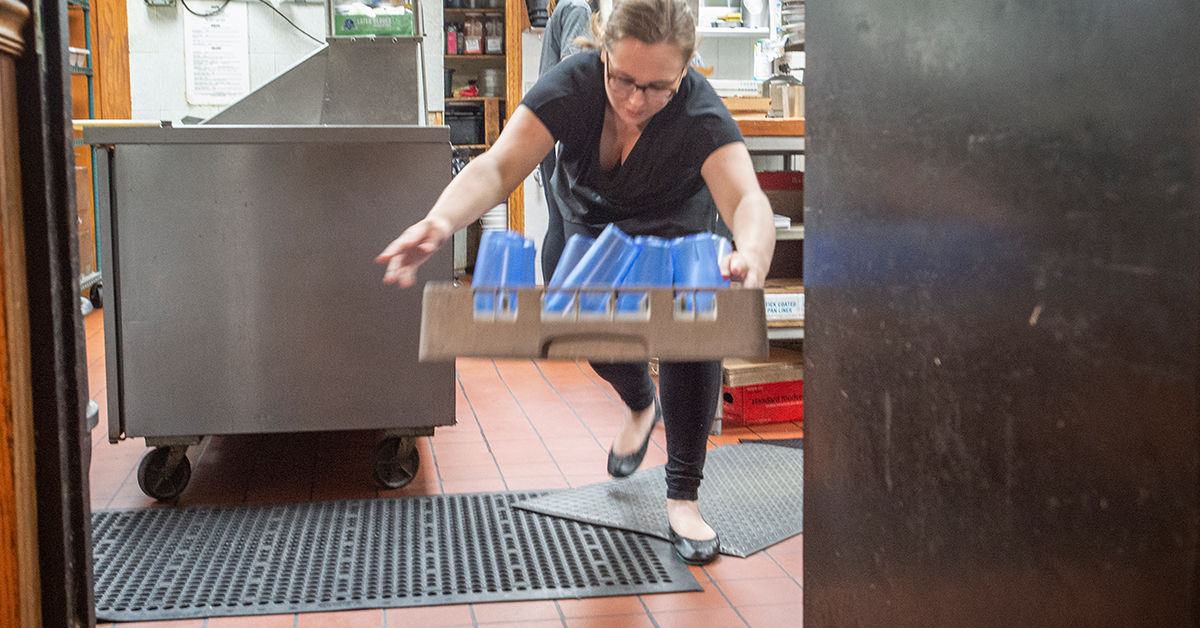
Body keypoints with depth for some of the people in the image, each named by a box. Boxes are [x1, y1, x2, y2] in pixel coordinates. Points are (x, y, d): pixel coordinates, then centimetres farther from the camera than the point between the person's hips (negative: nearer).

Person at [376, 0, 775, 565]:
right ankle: (641, 406, 31)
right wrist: (440, 221, -67)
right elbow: (498, 166, -47)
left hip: (676, 229, -2)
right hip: (593, 223, 2)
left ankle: (683, 495, -8)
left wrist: (752, 253, -78)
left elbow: (747, 200, -54)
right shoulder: (573, 84, -36)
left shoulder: (700, 114, -39)